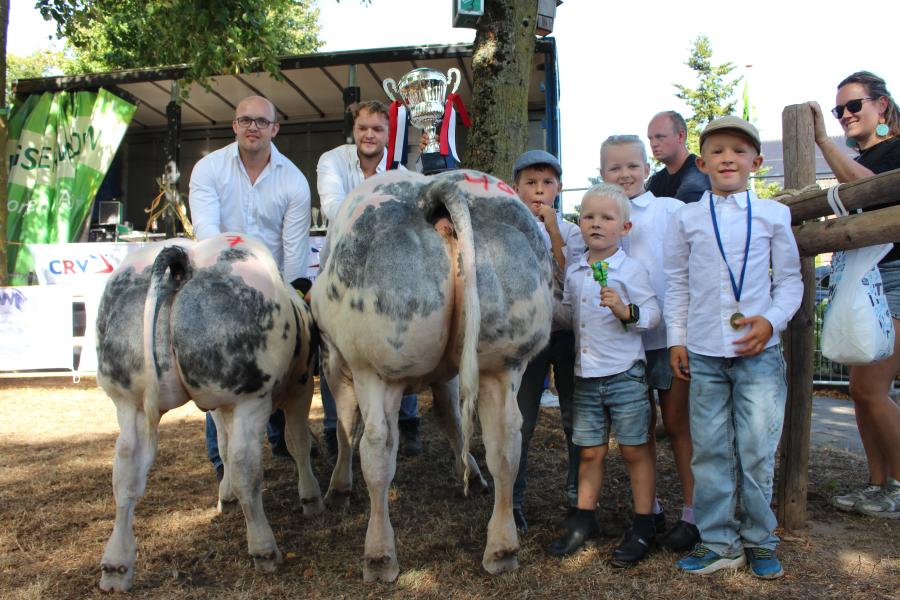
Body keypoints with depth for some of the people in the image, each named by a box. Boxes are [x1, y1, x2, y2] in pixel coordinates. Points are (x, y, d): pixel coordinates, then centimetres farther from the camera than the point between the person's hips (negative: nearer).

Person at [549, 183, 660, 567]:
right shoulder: (574, 272, 10)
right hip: (586, 376, 5)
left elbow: (652, 314, -8)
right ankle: (584, 519, 25)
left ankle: (643, 526, 16)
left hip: (625, 375, -5)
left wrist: (625, 311, -25)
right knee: (589, 451, 12)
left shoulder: (631, 270, -7)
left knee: (634, 450, 4)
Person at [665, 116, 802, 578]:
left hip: (758, 351, -1)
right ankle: (718, 543, 19)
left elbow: (790, 279, 8)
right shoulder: (688, 219, 6)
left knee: (758, 451, 3)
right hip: (704, 354, 1)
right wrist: (676, 339, 5)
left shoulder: (773, 215, 4)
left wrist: (771, 320, -9)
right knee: (710, 451, 6)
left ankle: (759, 541, 22)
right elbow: (676, 282, 9)